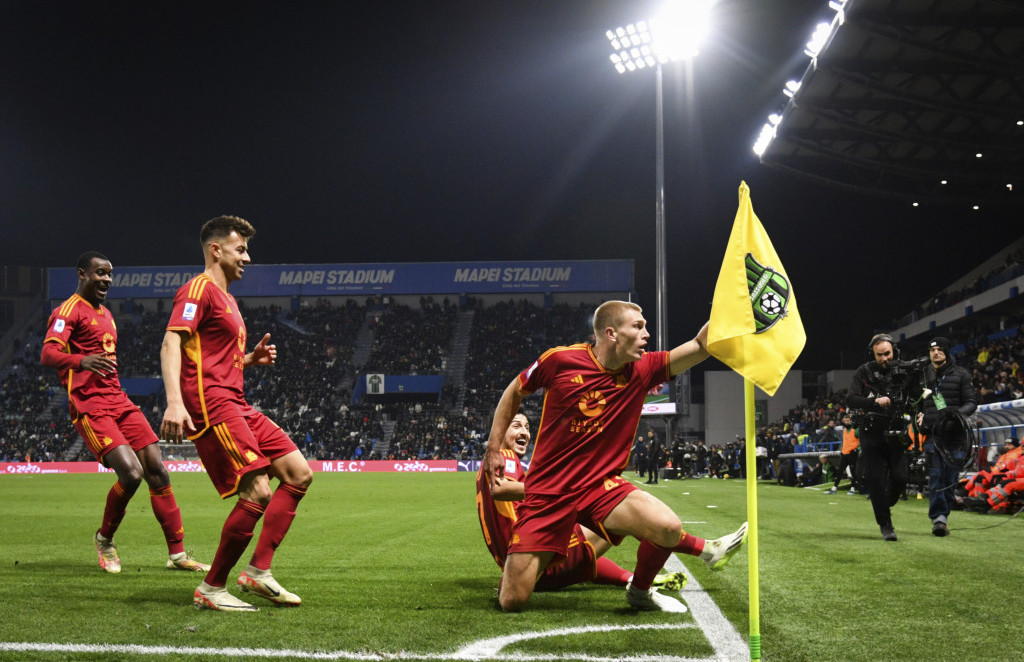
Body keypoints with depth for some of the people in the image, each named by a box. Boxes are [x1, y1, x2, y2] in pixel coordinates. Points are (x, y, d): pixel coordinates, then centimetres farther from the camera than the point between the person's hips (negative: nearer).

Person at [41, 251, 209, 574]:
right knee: (131, 472, -20)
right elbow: (48, 354, -19)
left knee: (156, 470, -1)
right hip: (90, 407, -8)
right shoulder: (69, 310, -5)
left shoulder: (105, 314, 23)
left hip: (118, 401, 8)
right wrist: (82, 360, -38)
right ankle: (104, 539, 6)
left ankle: (177, 553, 5)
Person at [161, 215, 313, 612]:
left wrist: (253, 359, 13)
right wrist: (174, 401, -31)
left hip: (235, 405, 10)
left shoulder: (227, 299, 26)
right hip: (210, 404, -10)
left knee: (299, 474, 4)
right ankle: (211, 589, -5)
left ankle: (258, 572, 4)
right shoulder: (199, 289, -4)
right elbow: (171, 344, -18)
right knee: (258, 493, -17)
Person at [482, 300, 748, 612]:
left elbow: (701, 346, -9)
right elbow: (514, 391, 5)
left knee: (667, 527, -26)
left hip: (601, 485, 3)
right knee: (512, 602, -8)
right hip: (547, 492, -2)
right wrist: (494, 448, 3)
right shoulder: (559, 360, -11)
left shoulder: (641, 370, -2)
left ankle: (639, 591, 6)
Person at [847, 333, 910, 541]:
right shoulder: (864, 372, -1)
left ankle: (885, 505, 26)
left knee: (899, 478, -5)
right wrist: (875, 401, -27)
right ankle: (885, 525, 6)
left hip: (895, 433, 2)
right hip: (872, 433, -1)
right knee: (876, 480, -3)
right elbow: (851, 399, -11)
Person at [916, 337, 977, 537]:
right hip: (932, 433, 1)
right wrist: (919, 415, 7)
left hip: (955, 433, -1)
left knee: (951, 478, 3)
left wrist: (958, 413, -17)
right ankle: (938, 518, -12)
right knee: (935, 476, -10)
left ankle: (943, 515, 16)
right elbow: (916, 402, 26)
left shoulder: (960, 374, 5)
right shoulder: (923, 375, 13)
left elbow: (972, 402, 2)